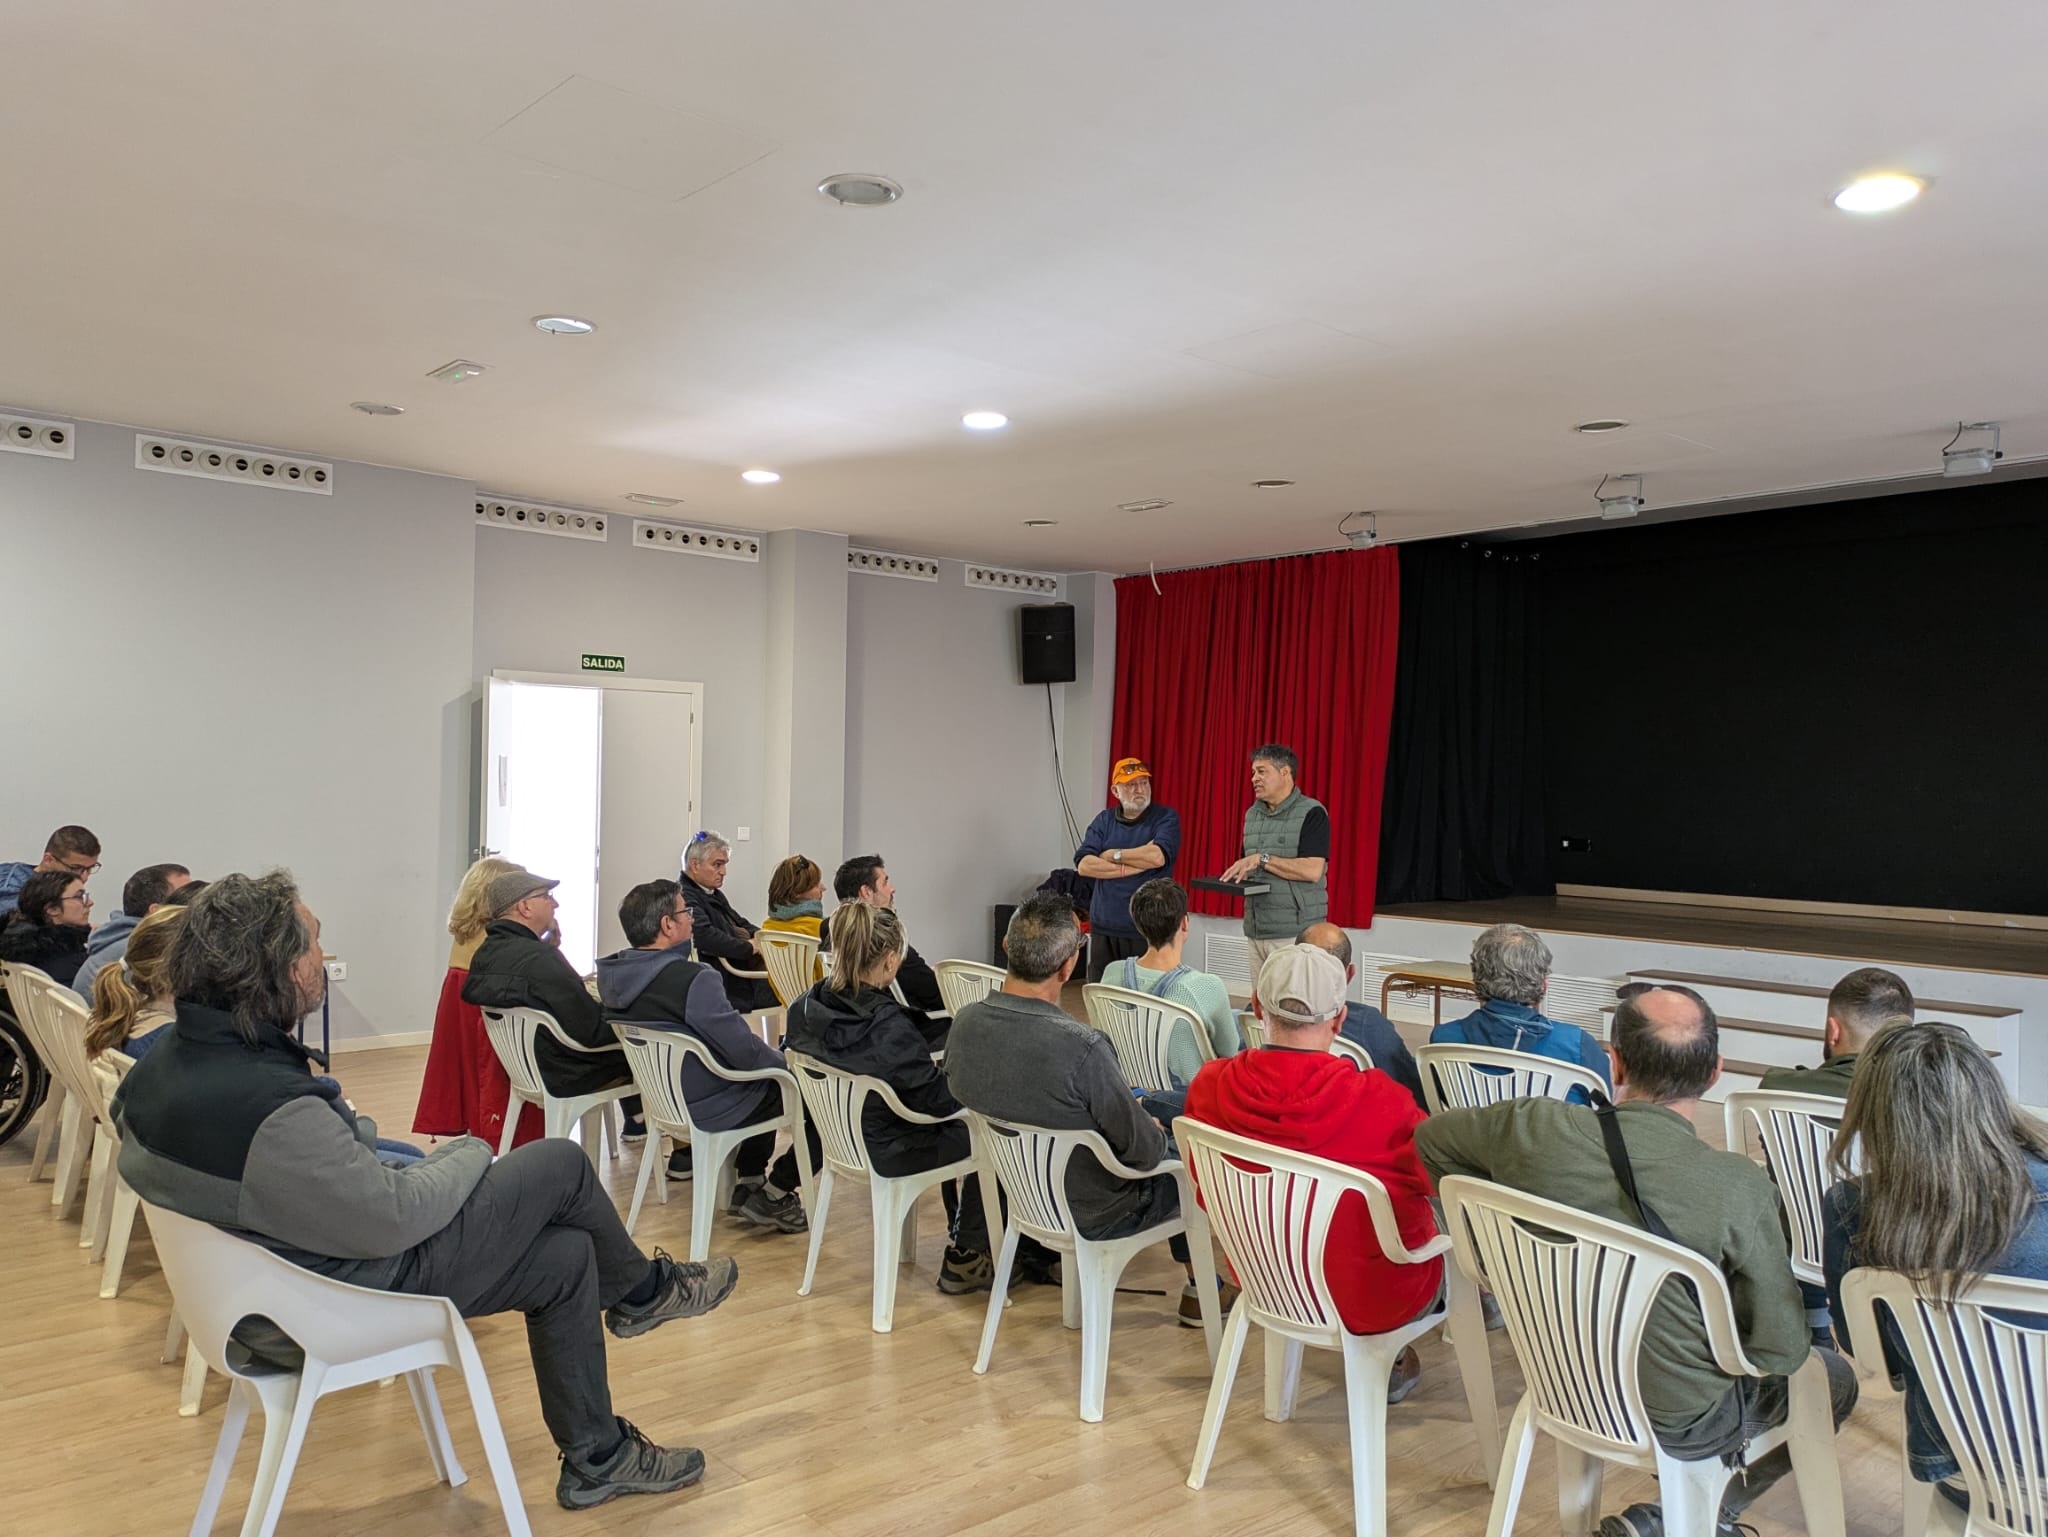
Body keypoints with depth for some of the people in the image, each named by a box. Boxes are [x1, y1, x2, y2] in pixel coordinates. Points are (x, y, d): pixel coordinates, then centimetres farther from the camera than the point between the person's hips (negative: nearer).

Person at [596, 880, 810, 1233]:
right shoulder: (693, 979, -28)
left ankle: (748, 1185, 32)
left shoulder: (612, 976, -2)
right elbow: (747, 1052, -23)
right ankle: (773, 1195, 7)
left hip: (659, 1097, 9)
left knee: (767, 1081, 32)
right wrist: (784, 1060, -5)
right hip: (710, 1108, -9)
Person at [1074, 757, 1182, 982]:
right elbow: (1083, 865, -4)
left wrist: (1114, 855, -6)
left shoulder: (1166, 817, 0)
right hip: (1103, 929, 3)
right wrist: (1131, 867, -12)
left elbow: (1158, 856, -19)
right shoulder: (1103, 820, 10)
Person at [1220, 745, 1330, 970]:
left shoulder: (1312, 813, -8)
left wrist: (1262, 859, -17)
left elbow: (1312, 870, -18)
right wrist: (1238, 875, 4)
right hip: (1256, 931, 7)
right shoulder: (1252, 814, 16)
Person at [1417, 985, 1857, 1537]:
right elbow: (1782, 1349, -21)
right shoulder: (1738, 1188, -31)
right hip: (1677, 1421, -5)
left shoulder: (1534, 1128, -21)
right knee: (1835, 1379, 24)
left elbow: (1430, 1136, -2)